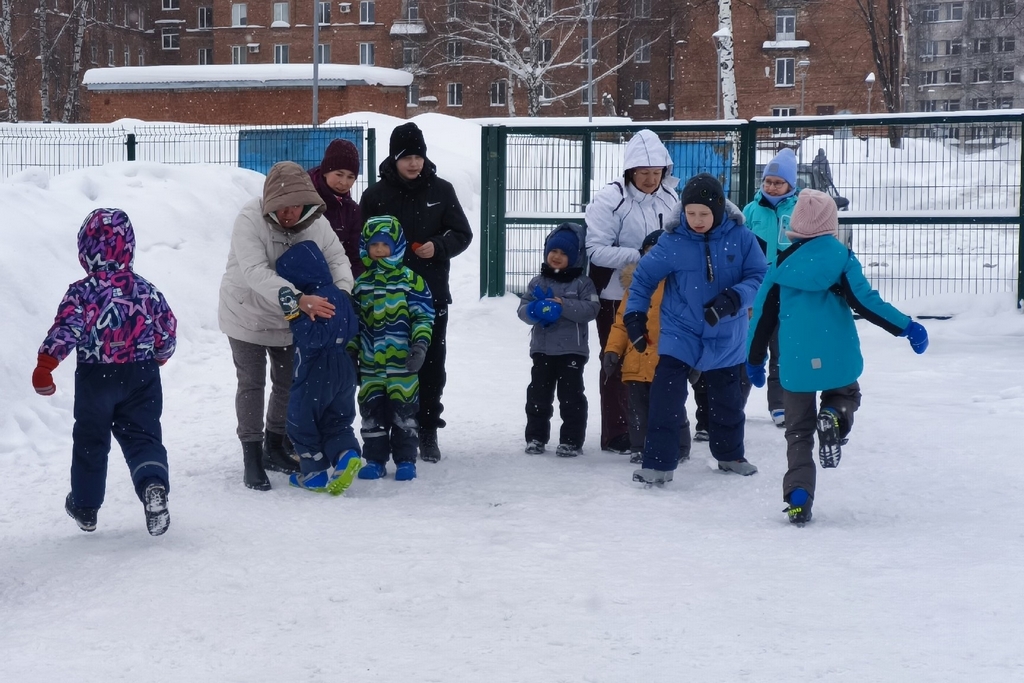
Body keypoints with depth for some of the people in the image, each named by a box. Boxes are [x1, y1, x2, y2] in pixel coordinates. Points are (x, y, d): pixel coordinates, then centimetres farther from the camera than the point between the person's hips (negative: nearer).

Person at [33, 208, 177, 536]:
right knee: (143, 435, 5)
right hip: (141, 376, 1)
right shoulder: (146, 290, -3)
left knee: (90, 441, 16)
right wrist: (158, 356, 22)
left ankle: (85, 507, 29)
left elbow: (64, 330, -21)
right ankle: (154, 483, -24)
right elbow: (168, 329, 3)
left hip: (95, 378, -1)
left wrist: (44, 367, -18)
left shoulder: (82, 292, -13)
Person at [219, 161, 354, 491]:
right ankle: (252, 458, 9)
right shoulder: (250, 219, -30)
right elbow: (255, 273, -40)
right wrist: (300, 299, -50)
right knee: (251, 384, 0)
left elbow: (336, 257, -6)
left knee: (288, 382, 14)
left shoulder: (315, 221, -15)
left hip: (289, 317, 5)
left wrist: (342, 289, -28)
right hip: (247, 313, -5)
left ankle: (275, 448, 32)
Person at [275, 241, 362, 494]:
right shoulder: (339, 295, 5)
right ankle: (346, 454, -3)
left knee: (302, 422, 8)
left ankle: (317, 473, 13)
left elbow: (313, 338, -31)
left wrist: (294, 314, -36)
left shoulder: (318, 299, -24)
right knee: (337, 421, 19)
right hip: (343, 368, 9)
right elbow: (352, 330, 14)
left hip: (315, 373, -9)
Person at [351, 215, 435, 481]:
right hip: (370, 362, 3)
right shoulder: (359, 282, 7)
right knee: (372, 411, 6)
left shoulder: (410, 279, -2)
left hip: (402, 360, -3)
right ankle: (375, 459, 16)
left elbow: (423, 315, -3)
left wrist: (420, 344, -14)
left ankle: (405, 460, 11)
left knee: (404, 410, 1)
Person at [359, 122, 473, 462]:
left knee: (431, 365, 6)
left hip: (432, 294, 1)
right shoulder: (376, 195, -1)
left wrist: (438, 246, -16)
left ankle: (427, 431, 15)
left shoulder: (441, 190, 2)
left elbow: (462, 234, 4)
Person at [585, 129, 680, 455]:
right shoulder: (610, 199, -16)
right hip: (617, 296, -5)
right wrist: (639, 255, -29)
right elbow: (596, 251, -19)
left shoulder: (671, 198, 1)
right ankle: (616, 435, 15)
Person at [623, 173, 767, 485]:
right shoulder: (672, 242, -11)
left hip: (726, 337, 1)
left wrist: (733, 299, -29)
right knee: (665, 397, -14)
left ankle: (730, 455, 38)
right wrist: (635, 315, -5)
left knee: (726, 401, 17)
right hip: (680, 333, -1)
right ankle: (658, 463, -5)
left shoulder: (740, 238, -11)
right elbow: (644, 275, -1)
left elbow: (760, 276, -13)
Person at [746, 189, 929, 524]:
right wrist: (907, 327, -2)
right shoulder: (841, 257, -3)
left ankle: (798, 498, -2)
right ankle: (834, 416, -8)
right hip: (838, 359, -1)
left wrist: (754, 360, 16)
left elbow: (764, 314, 5)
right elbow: (865, 301, -9)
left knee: (798, 430, 11)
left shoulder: (782, 263, 2)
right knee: (846, 394, 28)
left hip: (795, 362, 1)